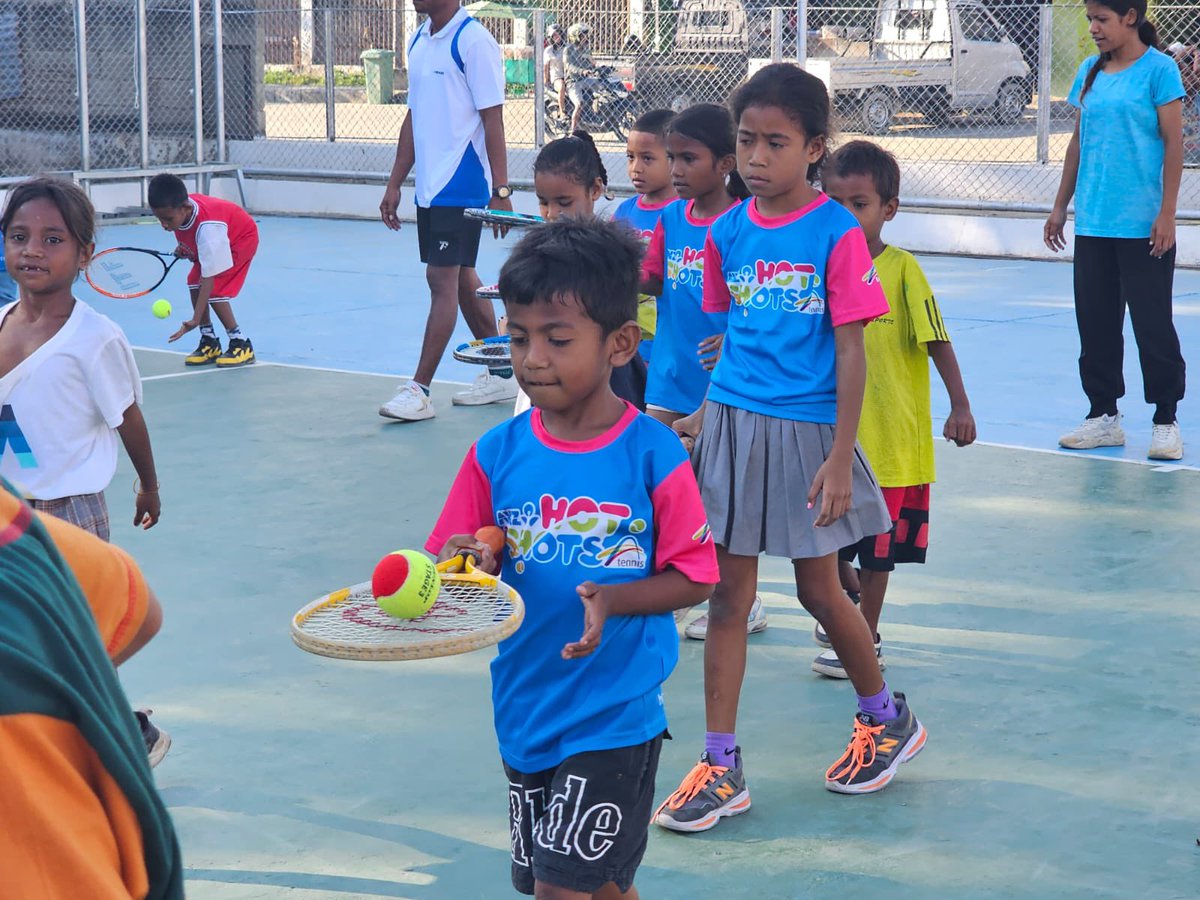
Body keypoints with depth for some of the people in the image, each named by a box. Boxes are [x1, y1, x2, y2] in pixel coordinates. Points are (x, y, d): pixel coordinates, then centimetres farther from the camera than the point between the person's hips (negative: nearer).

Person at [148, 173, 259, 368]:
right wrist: (185, 248, -5)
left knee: (213, 289, -20)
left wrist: (195, 320, -43)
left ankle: (241, 344, -9)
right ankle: (209, 342, 7)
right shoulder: (178, 208, -22)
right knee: (194, 283, -4)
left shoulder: (207, 228, -42)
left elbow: (209, 278, -40)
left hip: (241, 239, -8)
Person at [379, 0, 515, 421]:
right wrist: (395, 184, 16)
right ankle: (501, 374, 24)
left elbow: (493, 119, -14)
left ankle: (419, 391, -5)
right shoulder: (418, 41, 13)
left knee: (443, 280, -7)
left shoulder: (473, 41, -12)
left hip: (460, 185, -9)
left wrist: (500, 191, -17)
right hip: (429, 186, 9)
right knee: (461, 278, 13)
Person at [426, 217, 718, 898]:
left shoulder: (652, 456, -11)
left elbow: (695, 579, -7)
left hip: (615, 718, -4)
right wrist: (463, 564, -21)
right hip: (525, 710, 4)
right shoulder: (497, 454, -1)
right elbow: (445, 561, 1)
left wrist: (610, 598, -22)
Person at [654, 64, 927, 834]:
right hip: (733, 423, 4)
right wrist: (710, 414, 8)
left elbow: (850, 351, -11)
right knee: (728, 595, 5)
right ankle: (722, 768, 11)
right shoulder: (728, 232, 4)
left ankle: (889, 718, 34)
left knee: (819, 589, 9)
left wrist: (840, 459, -14)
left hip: (807, 430, -4)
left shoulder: (838, 234, -11)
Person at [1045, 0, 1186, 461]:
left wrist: (1166, 214, -13)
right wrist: (1061, 206, 15)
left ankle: (1165, 421, 9)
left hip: (1143, 227, -6)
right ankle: (1104, 416, 20)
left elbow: (1173, 142, -8)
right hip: (1092, 223, 6)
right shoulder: (1090, 71, 11)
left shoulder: (1158, 69, -7)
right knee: (1095, 322, 9)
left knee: (1152, 323, 0)